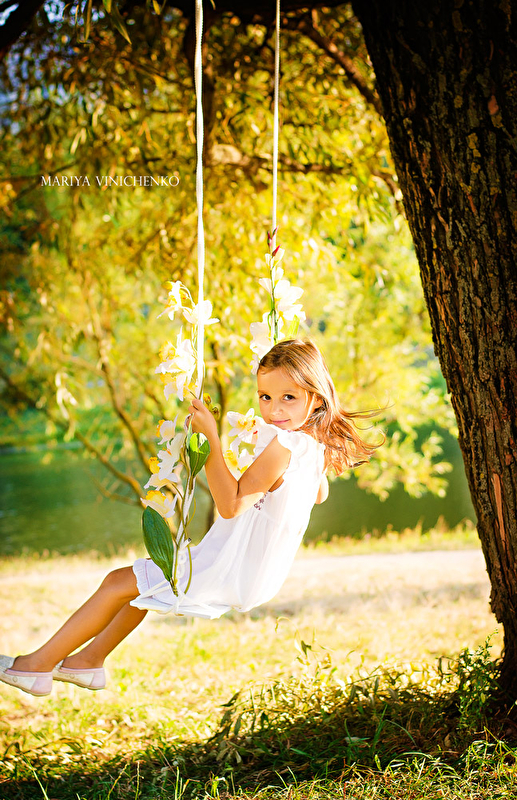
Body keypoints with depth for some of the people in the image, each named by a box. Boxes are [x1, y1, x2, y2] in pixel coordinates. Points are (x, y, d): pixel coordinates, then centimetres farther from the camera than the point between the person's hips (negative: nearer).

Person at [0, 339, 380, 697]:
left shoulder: (282, 444, -26)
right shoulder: (317, 445, 2)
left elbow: (230, 504, -29)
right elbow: (320, 494, 24)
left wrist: (213, 437, -28)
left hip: (230, 575, -10)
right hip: (255, 572, 10)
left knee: (119, 583, -1)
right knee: (142, 578, 26)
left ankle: (39, 665, 10)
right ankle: (90, 660, 33)